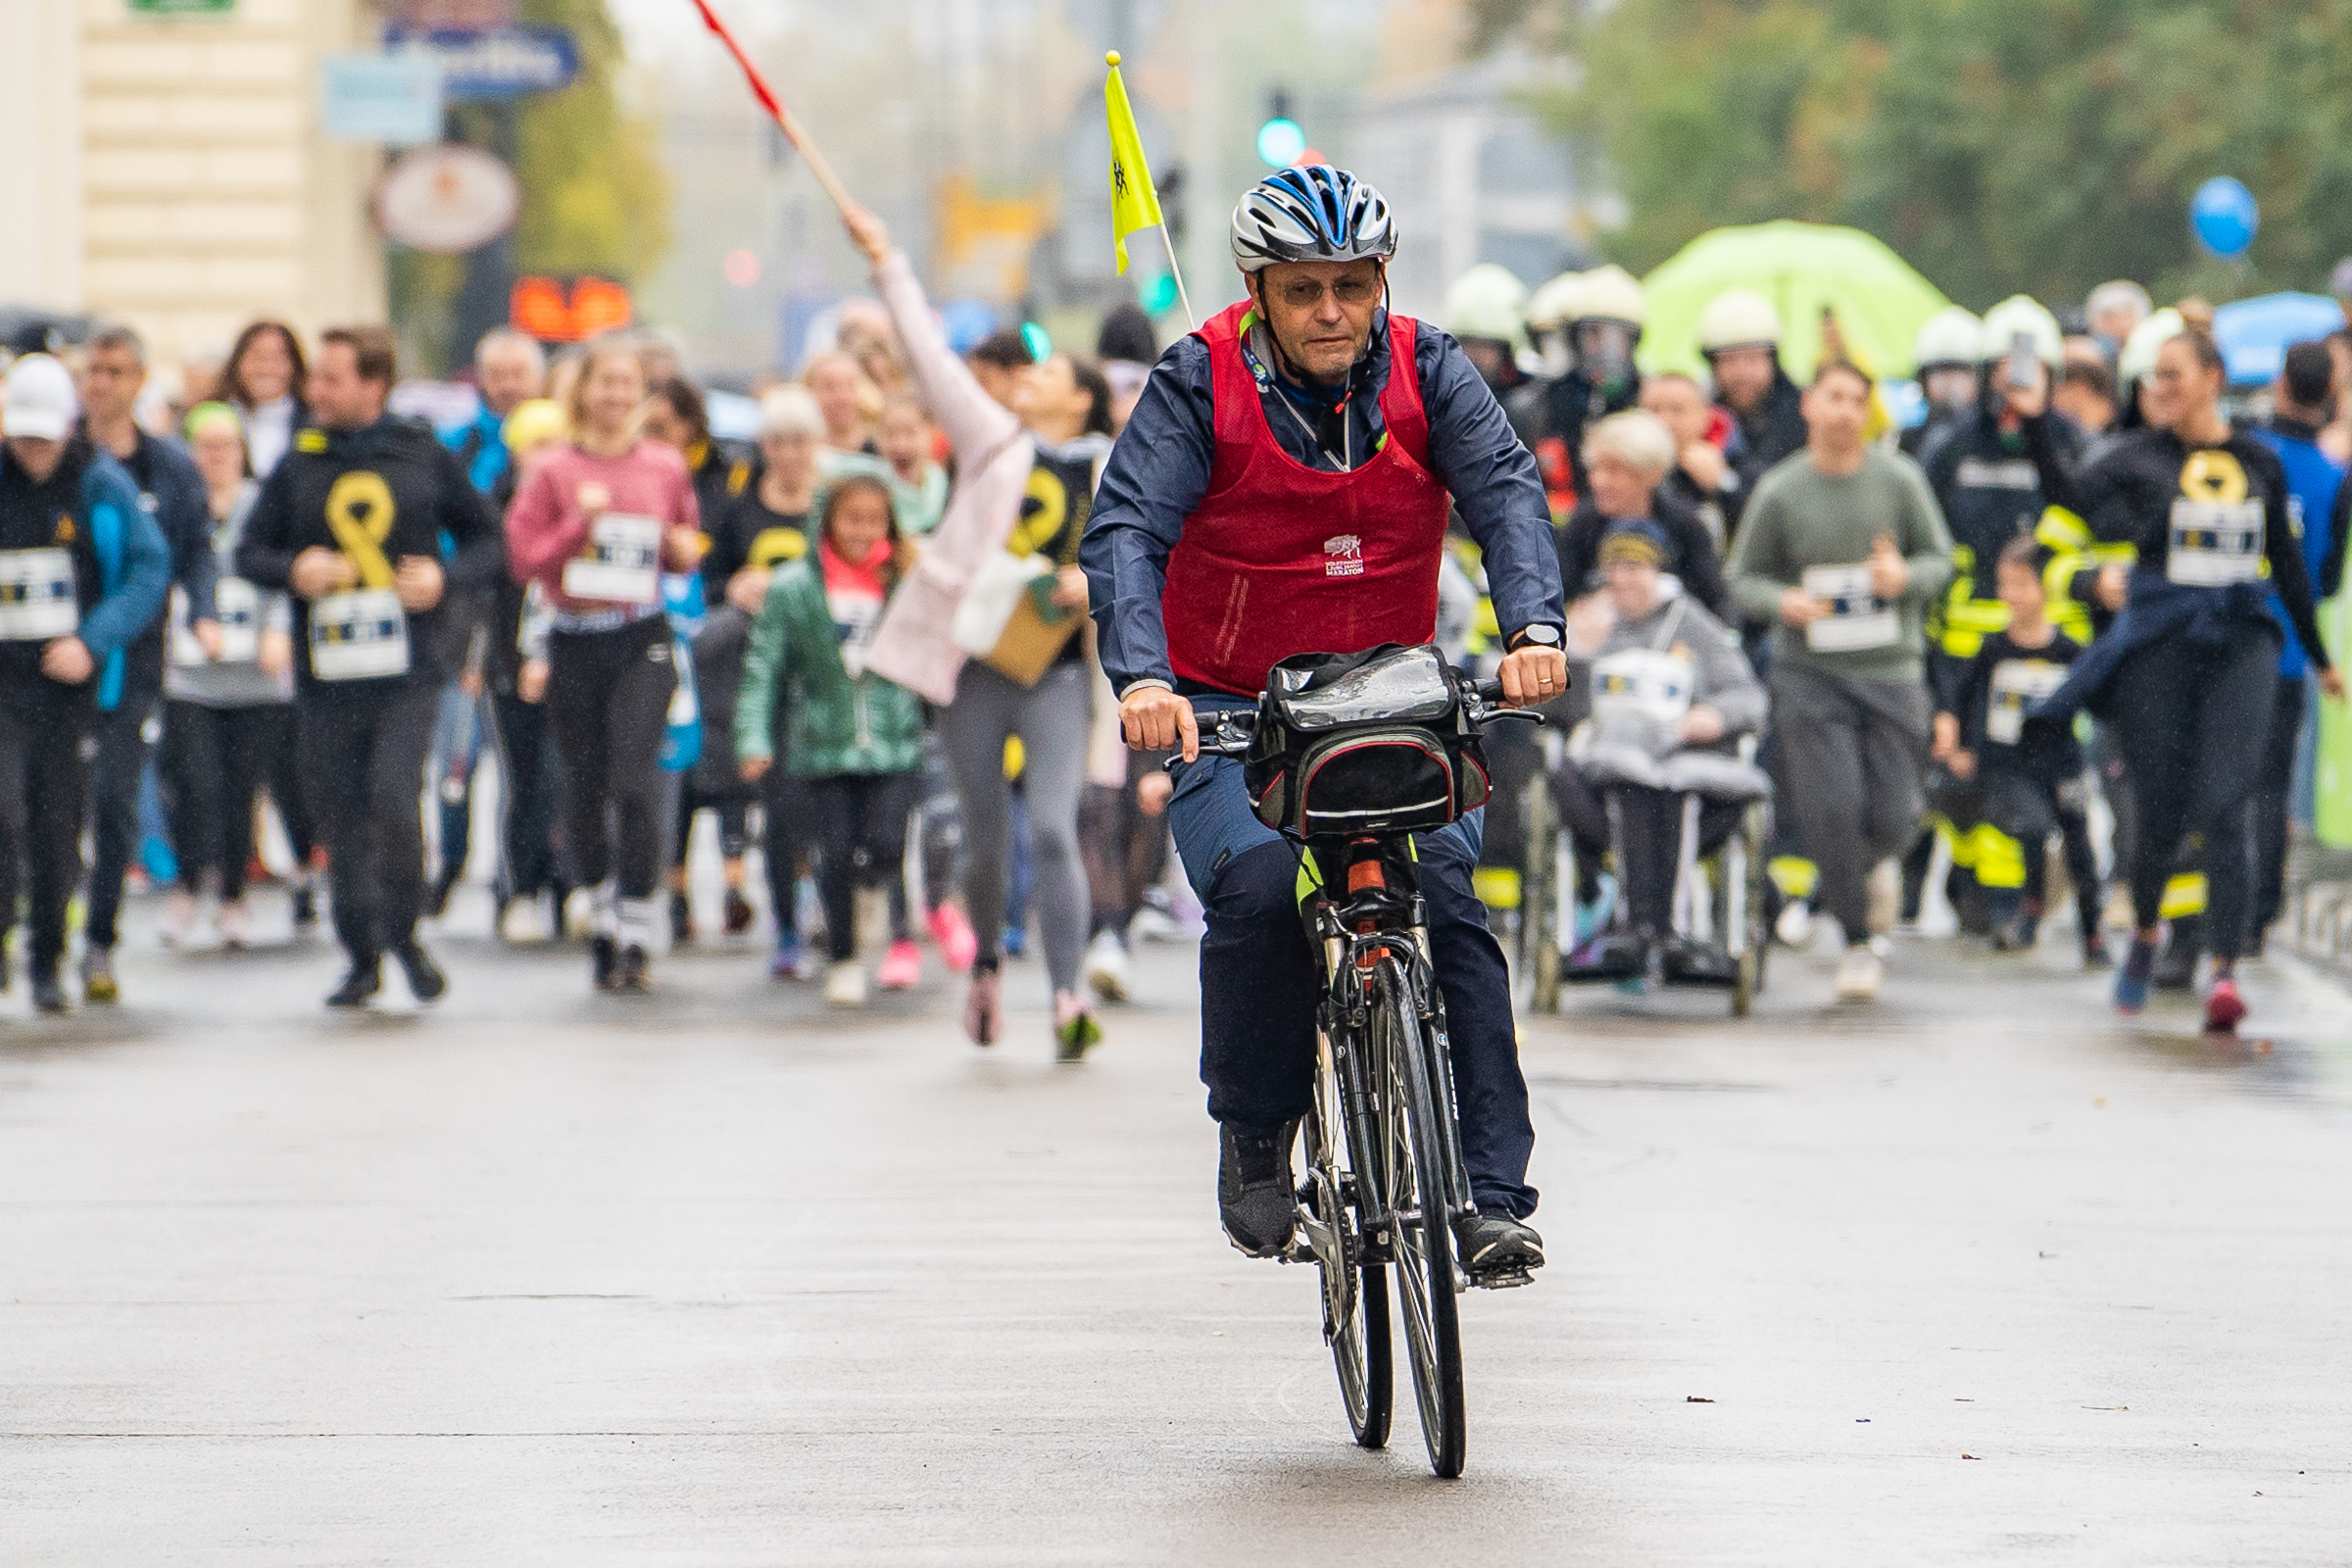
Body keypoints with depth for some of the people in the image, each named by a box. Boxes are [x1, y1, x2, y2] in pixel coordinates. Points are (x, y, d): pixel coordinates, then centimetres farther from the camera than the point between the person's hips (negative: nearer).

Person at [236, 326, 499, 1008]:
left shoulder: (424, 458, 4)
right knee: (341, 819, 4)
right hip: (326, 679, 2)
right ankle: (362, 957, 20)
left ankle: (404, 933, 5)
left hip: (408, 674, -2)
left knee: (392, 799, -18)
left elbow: (484, 539, 12)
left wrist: (444, 575, -8)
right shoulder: (297, 465, 7)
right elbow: (249, 552, 12)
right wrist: (293, 569, -10)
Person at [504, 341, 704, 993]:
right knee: (584, 790, 7)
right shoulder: (553, 470, 1)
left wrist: (686, 550, -3)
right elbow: (523, 557, -2)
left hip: (644, 643, -1)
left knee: (636, 782, -11)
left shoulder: (666, 468, 6)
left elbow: (685, 544, 20)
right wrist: (579, 523, -15)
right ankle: (605, 907, 29)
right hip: (575, 641, 1)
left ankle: (637, 936, -7)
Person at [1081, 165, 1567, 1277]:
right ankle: (1255, 1145, -6)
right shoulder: (1200, 383, -10)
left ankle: (1491, 1188, -19)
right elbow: (1128, 529, -19)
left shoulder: (1424, 372, -4)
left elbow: (1507, 494, -16)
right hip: (1229, 709, -2)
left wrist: (1532, 625, -36)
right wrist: (1142, 676, -37)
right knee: (1257, 885, -27)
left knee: (1444, 886, -20)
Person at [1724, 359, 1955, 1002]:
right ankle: (1856, 940, 6)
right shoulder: (1778, 491, -1)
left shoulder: (1899, 479, 0)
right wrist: (1784, 602, -15)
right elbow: (1743, 578, 7)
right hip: (1810, 671, -1)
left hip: (1891, 667, 1)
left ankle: (1848, 876, 33)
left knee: (1892, 819, -2)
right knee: (1833, 809, -12)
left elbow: (1941, 559, 7)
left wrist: (1907, 576, -16)